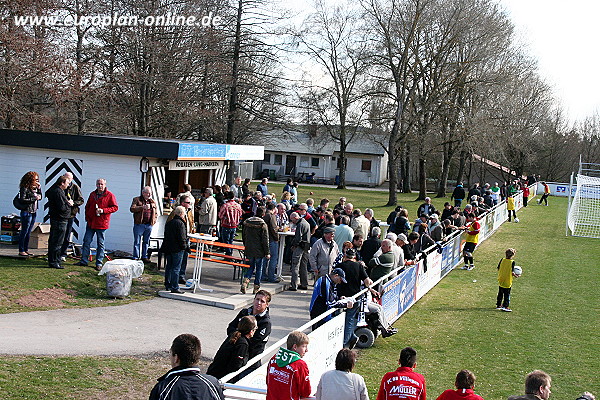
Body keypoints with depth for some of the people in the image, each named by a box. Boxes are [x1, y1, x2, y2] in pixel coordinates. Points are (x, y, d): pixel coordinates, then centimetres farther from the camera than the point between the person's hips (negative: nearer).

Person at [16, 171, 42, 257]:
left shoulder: (35, 188, 12)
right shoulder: (25, 188, -11)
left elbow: (40, 197, 16)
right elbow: (22, 200, -16)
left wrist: (39, 188, 4)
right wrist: (34, 199, -15)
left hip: (34, 212, 8)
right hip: (27, 212, -8)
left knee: (29, 232, 11)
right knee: (24, 232, -3)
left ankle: (26, 249, 17)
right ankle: (21, 250, 1)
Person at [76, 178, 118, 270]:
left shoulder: (110, 195, -5)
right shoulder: (92, 194, 10)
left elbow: (115, 207, -7)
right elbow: (87, 206, 20)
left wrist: (103, 210, -17)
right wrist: (87, 217, 8)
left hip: (101, 224, -5)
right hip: (90, 223, 5)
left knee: (100, 244, 3)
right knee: (86, 241, 6)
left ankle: (99, 263, 9)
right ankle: (84, 261, 14)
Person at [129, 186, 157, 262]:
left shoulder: (153, 202, 15)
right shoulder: (136, 200, 2)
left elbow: (155, 213, 23)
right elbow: (132, 209, -11)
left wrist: (154, 220, 8)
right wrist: (142, 207, -20)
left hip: (149, 225, 4)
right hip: (139, 224, -4)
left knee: (146, 242, 11)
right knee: (137, 242, 0)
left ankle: (144, 256, 19)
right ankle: (136, 257, 5)